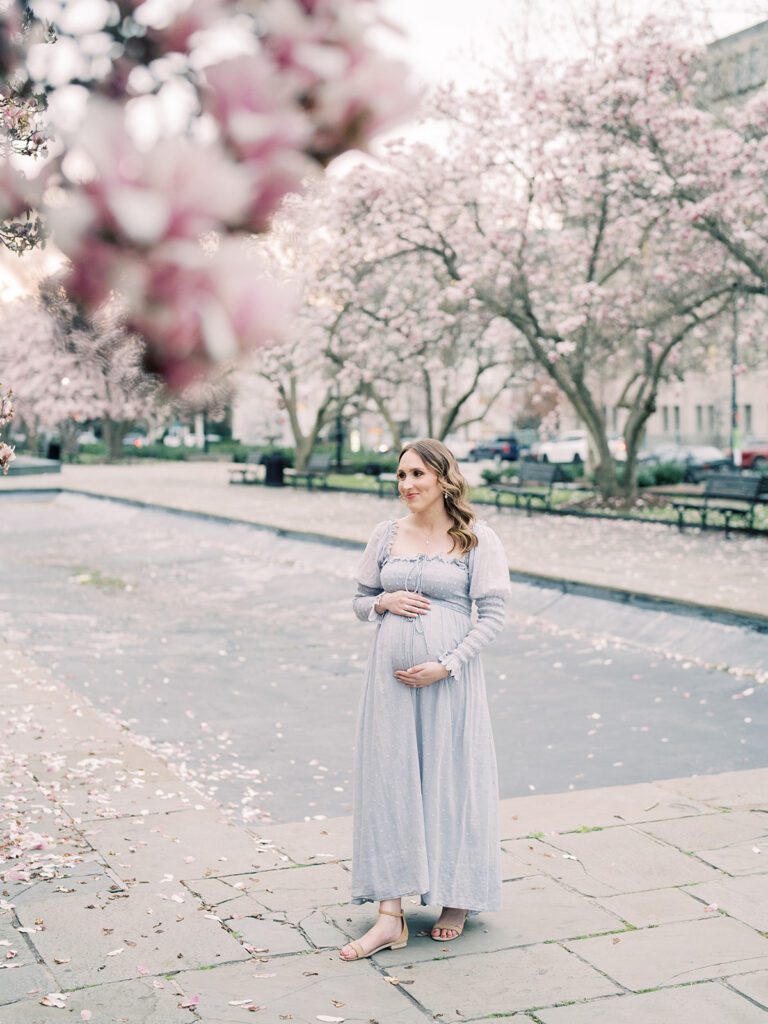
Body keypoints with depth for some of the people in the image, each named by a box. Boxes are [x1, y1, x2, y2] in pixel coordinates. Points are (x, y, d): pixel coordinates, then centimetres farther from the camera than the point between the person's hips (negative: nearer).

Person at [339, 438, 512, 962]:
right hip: (391, 674, 4)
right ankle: (391, 915, 6)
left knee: (452, 780, 5)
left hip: (450, 677, -3)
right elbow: (360, 599, 17)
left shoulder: (477, 538, -3)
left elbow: (493, 613, -5)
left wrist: (447, 665, -14)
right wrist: (384, 603, -6)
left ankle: (458, 898, 25)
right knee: (388, 781, 1)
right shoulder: (387, 534, 9)